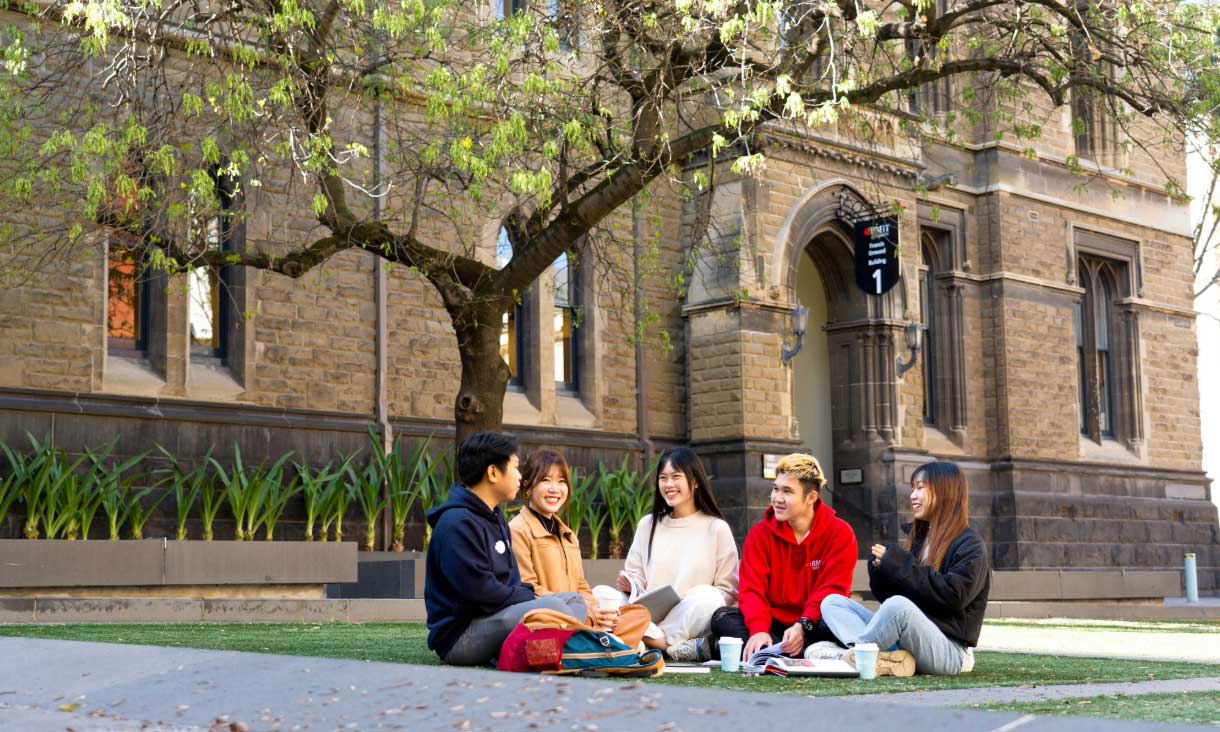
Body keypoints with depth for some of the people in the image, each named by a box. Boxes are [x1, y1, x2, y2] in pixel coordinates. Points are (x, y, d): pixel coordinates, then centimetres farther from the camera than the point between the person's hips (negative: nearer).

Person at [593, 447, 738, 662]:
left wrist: (702, 603, -17)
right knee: (600, 593, -23)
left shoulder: (716, 528, 6)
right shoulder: (648, 525, 18)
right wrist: (629, 585, -5)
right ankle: (681, 649, -31)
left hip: (689, 624, -4)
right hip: (648, 617, 4)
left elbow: (729, 591, 2)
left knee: (707, 597, -34)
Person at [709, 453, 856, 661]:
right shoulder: (759, 533, 5)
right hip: (773, 623, 3)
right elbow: (752, 590, -6)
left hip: (813, 625, -3)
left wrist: (803, 626, -28)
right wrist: (759, 629, -26)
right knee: (722, 618, -24)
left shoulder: (840, 533, -2)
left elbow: (832, 590, -11)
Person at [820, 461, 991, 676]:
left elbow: (954, 595, -17)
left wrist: (898, 564, -15)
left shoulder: (969, 545, -1)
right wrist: (881, 567, -2)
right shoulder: (918, 540, 21)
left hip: (950, 650, -8)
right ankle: (892, 658, -29)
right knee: (832, 602, -4)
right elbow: (887, 595, 20)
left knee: (899, 605, -38)